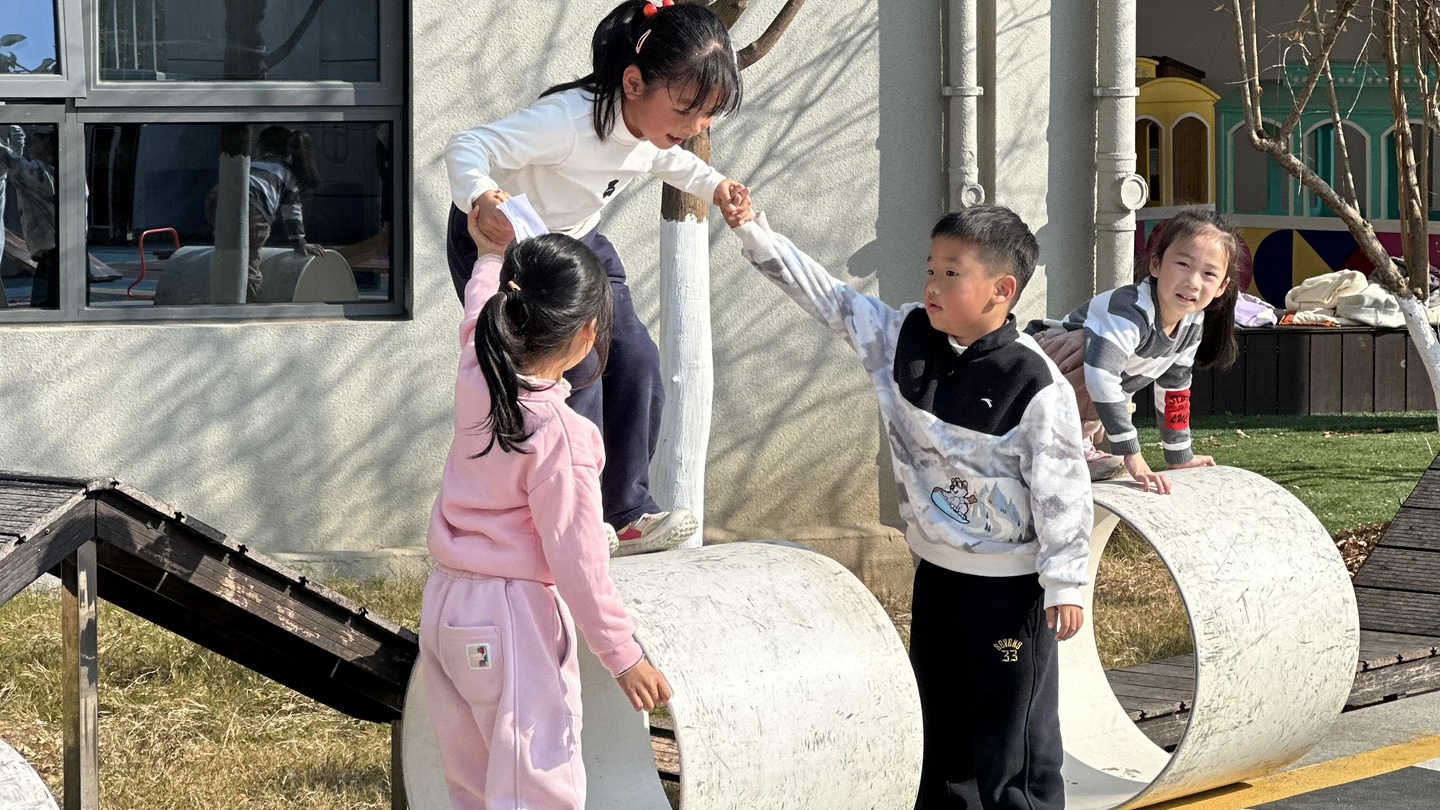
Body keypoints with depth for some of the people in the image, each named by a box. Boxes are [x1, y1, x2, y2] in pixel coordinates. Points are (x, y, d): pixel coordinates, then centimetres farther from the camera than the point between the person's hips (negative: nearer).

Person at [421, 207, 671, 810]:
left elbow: (480, 307, 23)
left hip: (445, 604, 8)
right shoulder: (560, 433, -22)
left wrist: (490, 252, 43)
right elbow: (577, 561, -19)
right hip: (513, 621, -8)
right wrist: (623, 656, -9)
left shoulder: (476, 377, -2)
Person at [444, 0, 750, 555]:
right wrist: (481, 200, -61)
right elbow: (466, 148, -40)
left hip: (576, 241, 8)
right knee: (572, 369, -17)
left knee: (636, 362, 0)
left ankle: (628, 514, 11)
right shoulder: (569, 120, -39)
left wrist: (713, 186, -3)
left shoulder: (657, 123, -13)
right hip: (501, 241, -8)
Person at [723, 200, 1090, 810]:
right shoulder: (904, 339, -3)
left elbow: (1061, 489, -16)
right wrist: (752, 230, -6)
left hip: (1010, 584, -7)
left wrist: (1064, 584, -13)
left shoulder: (1035, 383, -21)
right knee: (937, 727, 19)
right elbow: (826, 296, 0)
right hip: (936, 570, 7)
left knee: (1013, 740, 0)